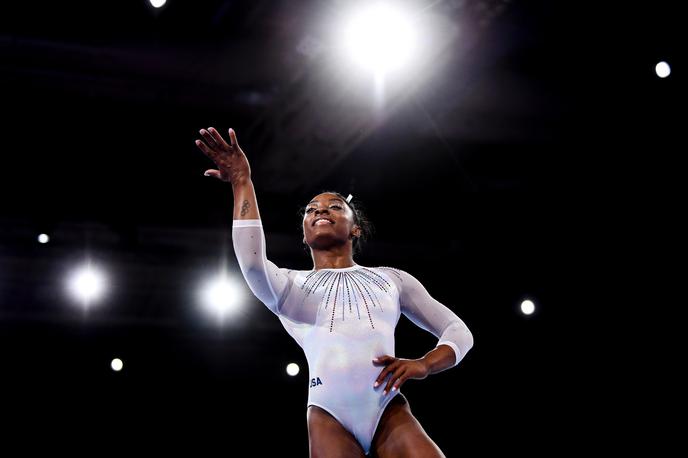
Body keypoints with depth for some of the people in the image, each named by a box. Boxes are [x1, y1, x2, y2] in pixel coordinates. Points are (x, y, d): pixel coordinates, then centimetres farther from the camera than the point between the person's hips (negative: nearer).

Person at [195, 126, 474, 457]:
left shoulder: (391, 278, 24)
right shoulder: (291, 283, 20)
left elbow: (459, 331, 22)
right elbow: (252, 264, -4)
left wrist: (424, 364, 0)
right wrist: (243, 183, -3)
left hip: (389, 410, 1)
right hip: (329, 414, -1)